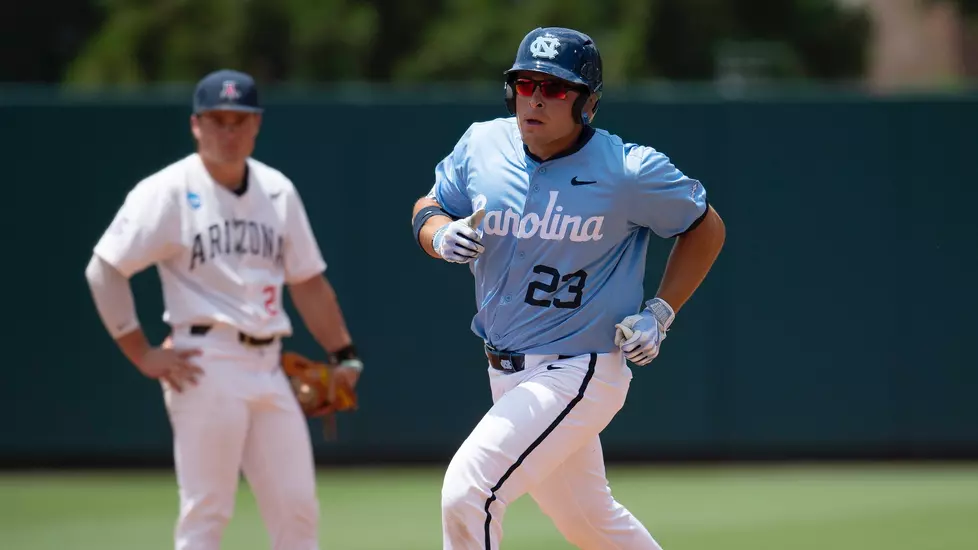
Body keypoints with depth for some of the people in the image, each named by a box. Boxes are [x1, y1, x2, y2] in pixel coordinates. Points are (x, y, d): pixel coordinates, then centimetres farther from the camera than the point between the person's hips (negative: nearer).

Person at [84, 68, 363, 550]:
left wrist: (344, 355, 13)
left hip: (267, 365, 6)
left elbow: (307, 281, 18)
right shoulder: (169, 192, -6)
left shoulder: (277, 191, 12)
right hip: (205, 366, -6)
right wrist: (143, 355, -10)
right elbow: (104, 271, -8)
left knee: (298, 510, 5)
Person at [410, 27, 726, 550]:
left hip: (580, 374, -6)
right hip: (505, 372, 6)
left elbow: (706, 227, 1)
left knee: (467, 491, -21)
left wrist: (659, 313, -8)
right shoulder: (482, 145, -2)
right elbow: (429, 208, 11)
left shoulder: (629, 171, -14)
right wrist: (442, 236, -13)